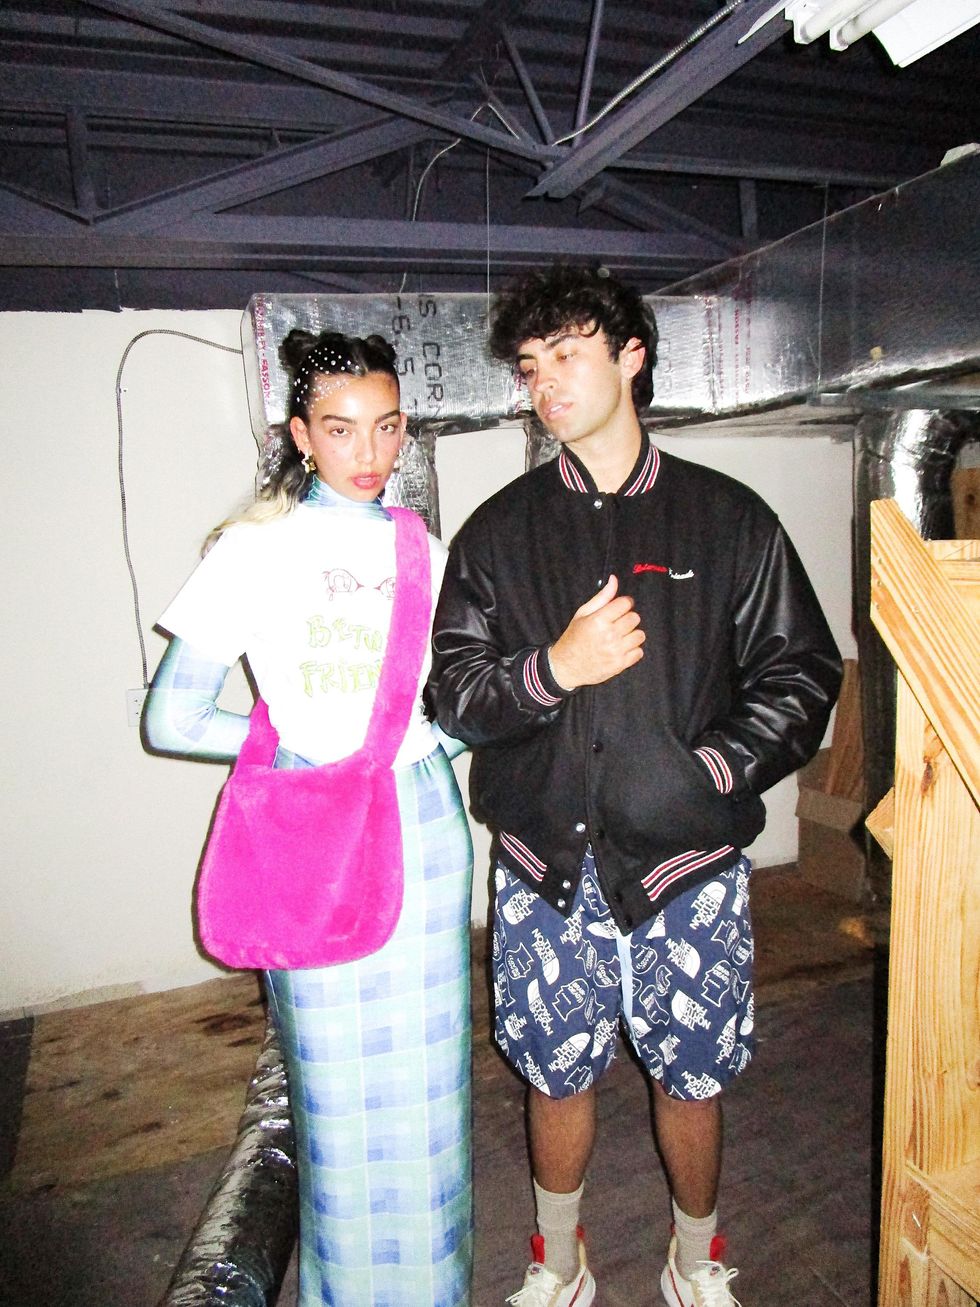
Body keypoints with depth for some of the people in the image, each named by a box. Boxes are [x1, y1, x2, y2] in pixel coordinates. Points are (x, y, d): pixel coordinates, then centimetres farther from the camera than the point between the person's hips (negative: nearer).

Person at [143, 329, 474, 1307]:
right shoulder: (256, 550, -4)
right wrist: (304, 746, -7)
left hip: (424, 827, 4)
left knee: (428, 1080, 14)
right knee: (341, 1089, 8)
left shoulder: (421, 549, 7)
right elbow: (170, 721, -5)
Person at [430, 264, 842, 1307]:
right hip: (547, 867, 1)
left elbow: (801, 672, 2)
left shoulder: (729, 518, 2)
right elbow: (451, 690, 0)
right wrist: (555, 670, -17)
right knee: (557, 1076, 17)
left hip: (690, 864, 0)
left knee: (690, 1081, 16)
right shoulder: (498, 532, 4)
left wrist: (714, 769, -11)